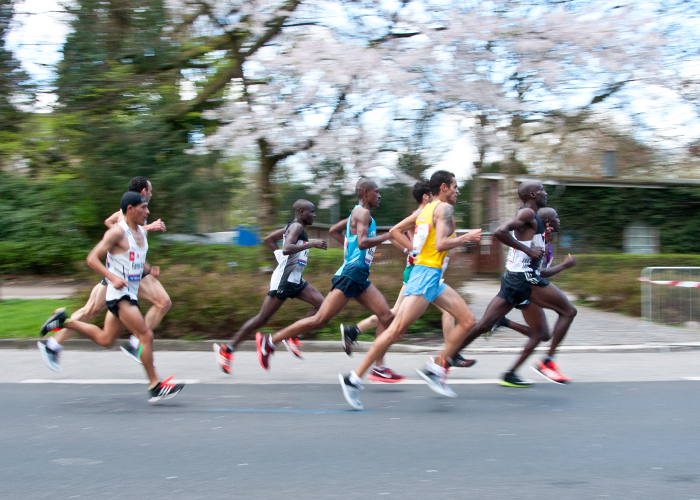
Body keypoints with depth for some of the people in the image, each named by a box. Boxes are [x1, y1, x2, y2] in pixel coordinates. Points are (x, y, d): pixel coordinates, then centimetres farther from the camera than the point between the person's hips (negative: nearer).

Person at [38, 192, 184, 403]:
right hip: (119, 293, -9)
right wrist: (113, 278, -27)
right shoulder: (118, 232, -14)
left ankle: (64, 321, 29)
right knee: (146, 336, -14)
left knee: (105, 339, 18)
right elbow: (92, 258, -15)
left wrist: (149, 270, 5)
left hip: (130, 293, 9)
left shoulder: (141, 232, 12)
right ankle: (155, 387, -9)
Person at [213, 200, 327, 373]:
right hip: (284, 279, -10)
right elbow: (286, 249, -31)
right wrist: (311, 244, -28)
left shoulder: (292, 227, 16)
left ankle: (293, 337, 2)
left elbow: (269, 239, 25)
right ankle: (227, 349, 0)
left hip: (295, 280, 10)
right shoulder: (297, 227, -13)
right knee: (263, 317, -7)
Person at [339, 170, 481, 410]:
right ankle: (354, 379, -7)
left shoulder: (426, 209, 18)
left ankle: (435, 371, 7)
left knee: (467, 320, 7)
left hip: (433, 278, 10)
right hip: (426, 274, -10)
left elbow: (395, 231, 19)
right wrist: (467, 237, -8)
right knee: (396, 331, -11)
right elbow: (440, 244, -21)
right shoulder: (444, 208, -8)